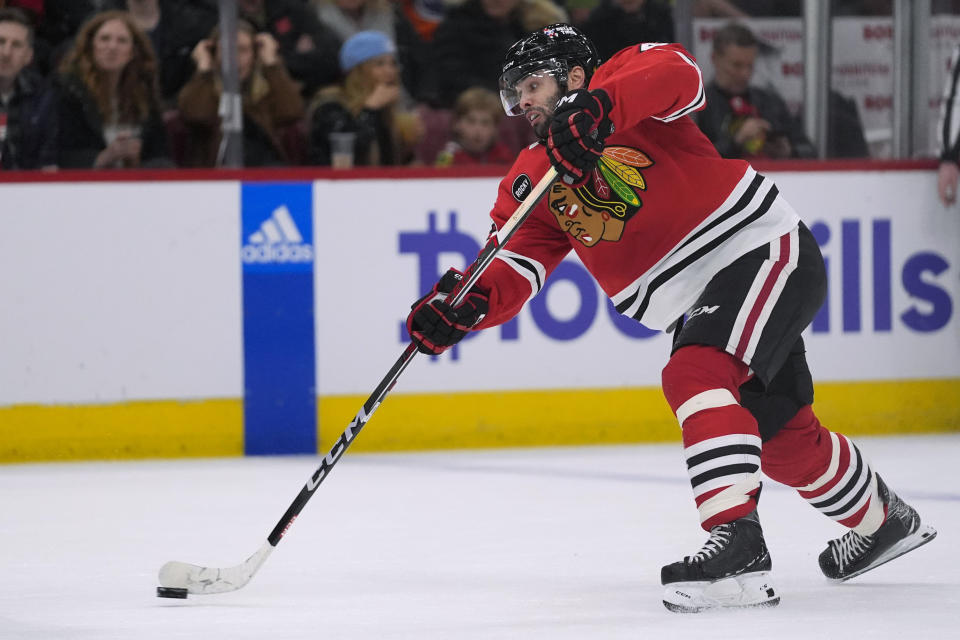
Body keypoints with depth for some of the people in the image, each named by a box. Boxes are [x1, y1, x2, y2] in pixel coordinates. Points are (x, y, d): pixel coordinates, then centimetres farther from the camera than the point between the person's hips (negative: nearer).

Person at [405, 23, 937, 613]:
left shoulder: (624, 82, -6)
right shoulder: (531, 183, 11)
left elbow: (678, 74, -30)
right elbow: (514, 269, -2)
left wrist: (600, 107, -45)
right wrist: (469, 302, -23)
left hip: (766, 249, -8)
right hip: (698, 302, 8)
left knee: (694, 373, -29)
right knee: (781, 438, 16)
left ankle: (738, 543, -38)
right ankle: (883, 519, 42)